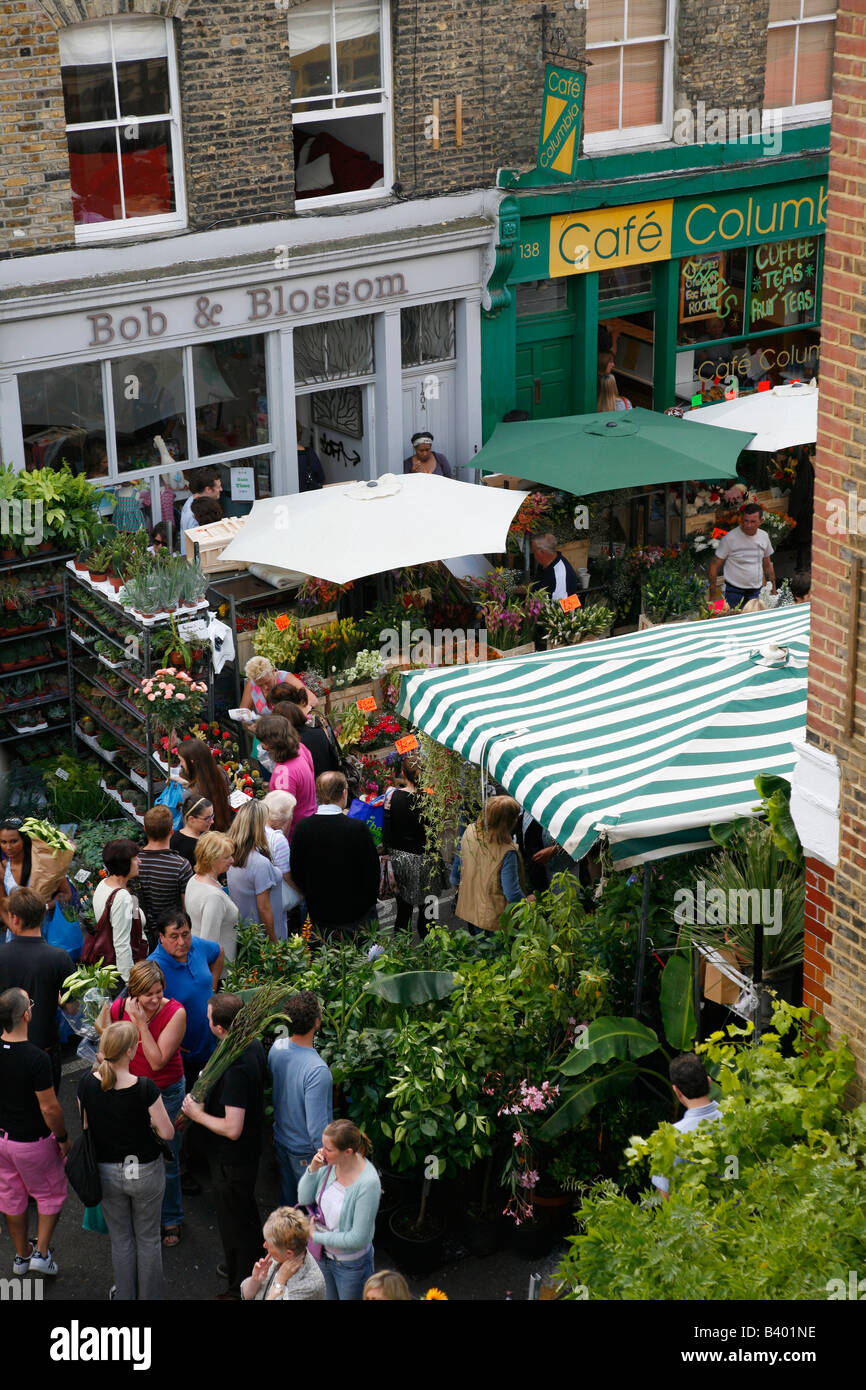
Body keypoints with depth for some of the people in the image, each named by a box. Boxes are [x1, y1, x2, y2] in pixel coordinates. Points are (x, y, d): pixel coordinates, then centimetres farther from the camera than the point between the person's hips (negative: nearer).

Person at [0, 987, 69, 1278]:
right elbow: (49, 1107, -23)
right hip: (33, 1142, -5)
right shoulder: (35, 1058, -29)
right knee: (50, 1194, 18)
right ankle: (41, 1253, 15)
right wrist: (63, 1138, -8)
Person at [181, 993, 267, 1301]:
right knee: (247, 1212, 28)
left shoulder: (235, 1070, -35)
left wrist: (198, 1115, -20)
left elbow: (232, 1129, -34)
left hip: (231, 1160, -9)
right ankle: (255, 1266, 48)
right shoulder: (253, 1045, -6)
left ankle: (241, 1289, 26)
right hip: (250, 1149, 9)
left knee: (234, 1221, 10)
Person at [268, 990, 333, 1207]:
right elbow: (317, 1128, -30)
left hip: (281, 1141, 7)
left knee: (288, 1201, 25)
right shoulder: (318, 1071, -34)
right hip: (306, 1154, -7)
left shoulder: (277, 1047, -11)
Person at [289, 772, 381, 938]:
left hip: (318, 912, 2)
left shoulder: (302, 828, -12)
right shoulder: (358, 828, -20)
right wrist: (370, 900, 8)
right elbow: (372, 869, -10)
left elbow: (296, 873, -1)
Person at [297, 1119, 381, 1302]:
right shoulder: (330, 1163, -17)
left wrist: (316, 1236, -19)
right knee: (327, 1297, 27)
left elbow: (358, 1239, -27)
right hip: (323, 1253, 5)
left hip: (350, 1264, -5)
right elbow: (304, 1199, -5)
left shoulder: (368, 1183, -33)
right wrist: (312, 1170, -22)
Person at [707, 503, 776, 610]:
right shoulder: (730, 538, -12)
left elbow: (767, 565, 17)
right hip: (734, 592, -4)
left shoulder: (764, 537, 4)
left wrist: (773, 589, 17)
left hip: (756, 592, 4)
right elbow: (714, 566, -9)